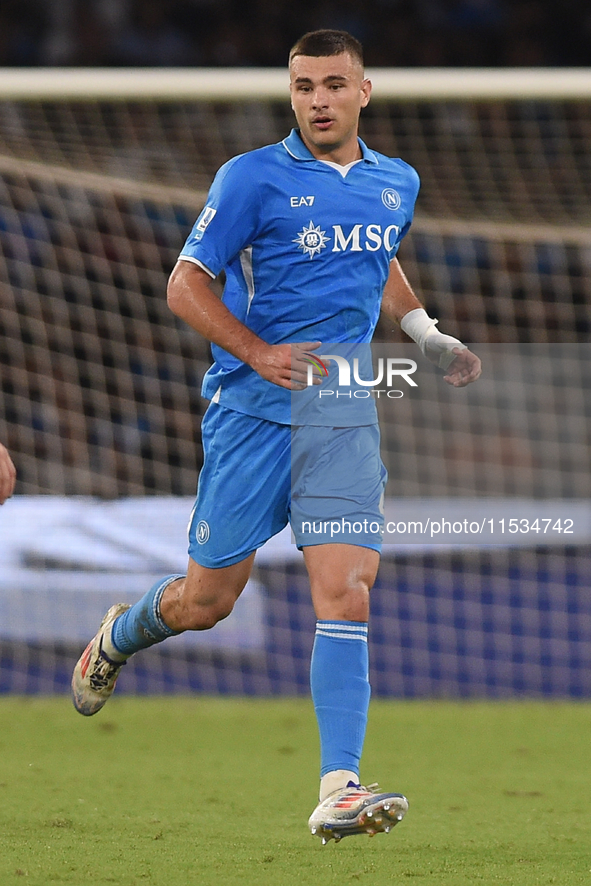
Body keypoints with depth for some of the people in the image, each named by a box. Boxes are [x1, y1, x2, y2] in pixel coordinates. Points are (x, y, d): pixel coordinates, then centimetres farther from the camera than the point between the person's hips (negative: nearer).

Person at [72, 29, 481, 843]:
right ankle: (118, 636, 39)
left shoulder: (397, 185, 11)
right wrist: (259, 352, -16)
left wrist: (428, 336, 20)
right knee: (208, 601, 4)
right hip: (253, 410, -3)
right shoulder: (252, 178, -5)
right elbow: (186, 286, -4)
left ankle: (338, 791, -17)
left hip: (345, 417, 3)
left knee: (346, 596, -13)